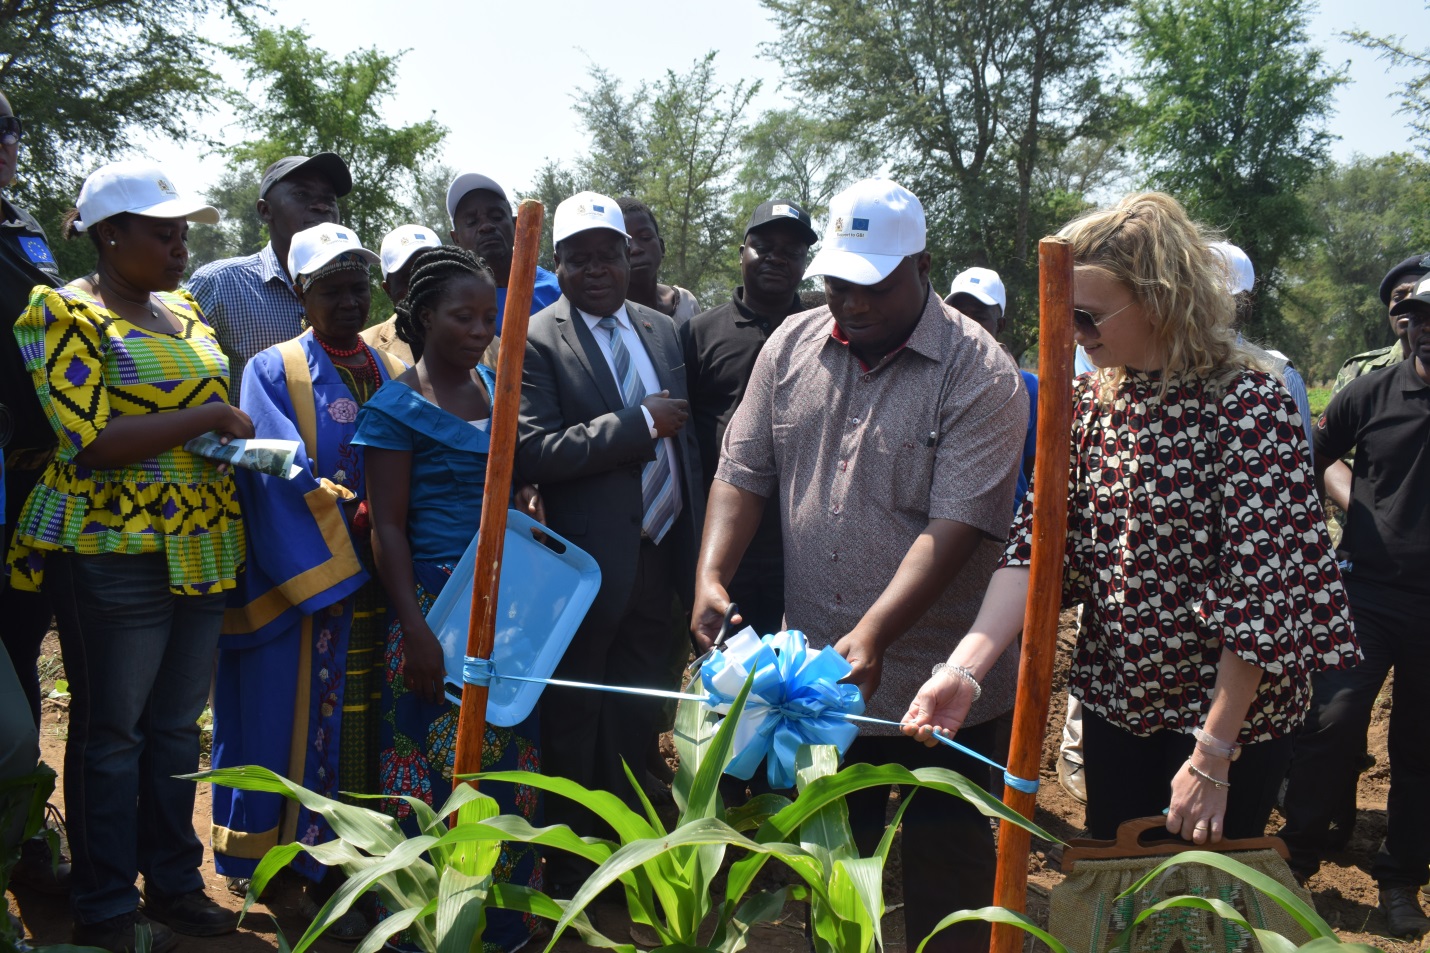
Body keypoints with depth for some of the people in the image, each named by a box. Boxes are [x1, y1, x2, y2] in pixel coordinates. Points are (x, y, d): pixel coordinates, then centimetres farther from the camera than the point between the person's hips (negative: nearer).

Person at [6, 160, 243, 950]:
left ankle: (175, 884, 26)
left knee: (176, 725, 14)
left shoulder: (185, 311, 14)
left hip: (201, 548, 6)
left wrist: (245, 439, 5)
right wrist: (207, 418, -17)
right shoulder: (66, 314, -7)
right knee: (111, 731, 4)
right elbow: (89, 441, -17)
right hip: (114, 552, -6)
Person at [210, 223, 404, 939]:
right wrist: (354, 525, -21)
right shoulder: (273, 371, 0)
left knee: (365, 724, 6)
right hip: (298, 582, -4)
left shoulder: (394, 373, 13)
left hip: (377, 583, 4)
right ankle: (301, 872, 12)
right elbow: (283, 476, -13)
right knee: (300, 716, 1)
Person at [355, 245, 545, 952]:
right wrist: (416, 632, -15)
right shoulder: (396, 408, -7)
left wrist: (533, 509, -3)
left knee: (509, 755, 11)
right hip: (437, 603, -5)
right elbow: (388, 529, -9)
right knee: (442, 760, 1)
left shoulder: (499, 387, 10)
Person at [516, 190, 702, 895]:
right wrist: (638, 424, -20)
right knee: (575, 721, 10)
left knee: (639, 717, 17)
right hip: (587, 565, -5)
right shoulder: (536, 341, -10)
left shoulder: (661, 330, 10)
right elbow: (533, 452, -21)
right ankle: (566, 870, 27)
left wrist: (694, 542, 13)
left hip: (659, 554, 6)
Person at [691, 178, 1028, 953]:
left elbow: (956, 525, -20)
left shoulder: (980, 377, -12)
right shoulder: (792, 345, 4)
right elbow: (743, 472, 5)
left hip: (934, 689, -4)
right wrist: (712, 577, -11)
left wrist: (872, 635, -29)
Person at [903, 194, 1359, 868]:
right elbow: (1036, 543, -8)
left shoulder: (1248, 405, -18)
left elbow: (1262, 591, -20)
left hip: (1229, 711, -5)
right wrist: (965, 667, -23)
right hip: (1115, 702, 5)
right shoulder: (1087, 402, 0)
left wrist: (1211, 755, -19)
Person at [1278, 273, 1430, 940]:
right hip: (1368, 590, 0)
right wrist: (1355, 506, 2)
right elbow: (1309, 459, 12)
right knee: (1333, 718, -7)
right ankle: (1296, 855, 11)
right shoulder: (1374, 393, -1)